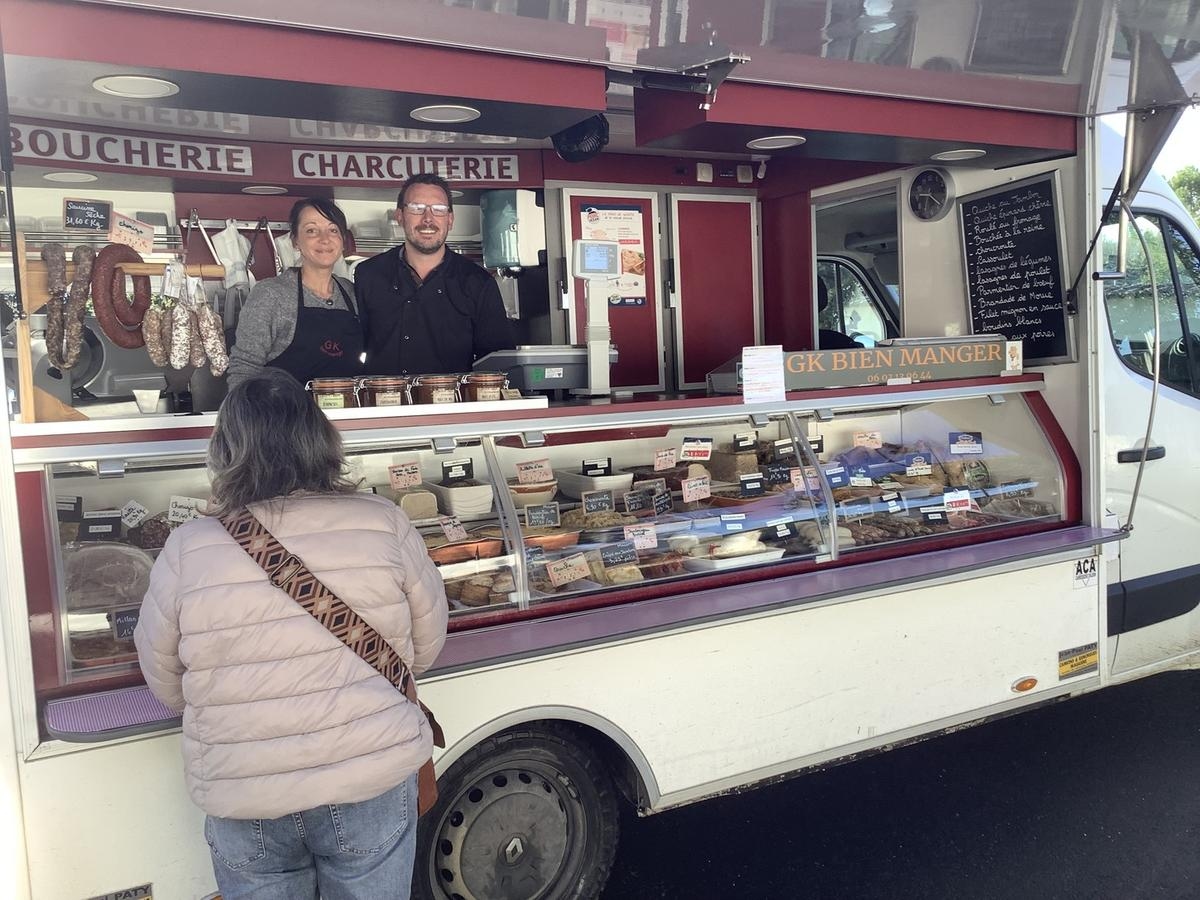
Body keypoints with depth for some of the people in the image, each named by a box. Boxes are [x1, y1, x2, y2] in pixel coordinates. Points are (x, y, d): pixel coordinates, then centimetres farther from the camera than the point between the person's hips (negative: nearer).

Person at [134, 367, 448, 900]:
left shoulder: (187, 549, -10)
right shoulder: (384, 524, -11)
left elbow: (165, 682, 4)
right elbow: (426, 646, 1)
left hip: (242, 800, 1)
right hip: (372, 780, 0)